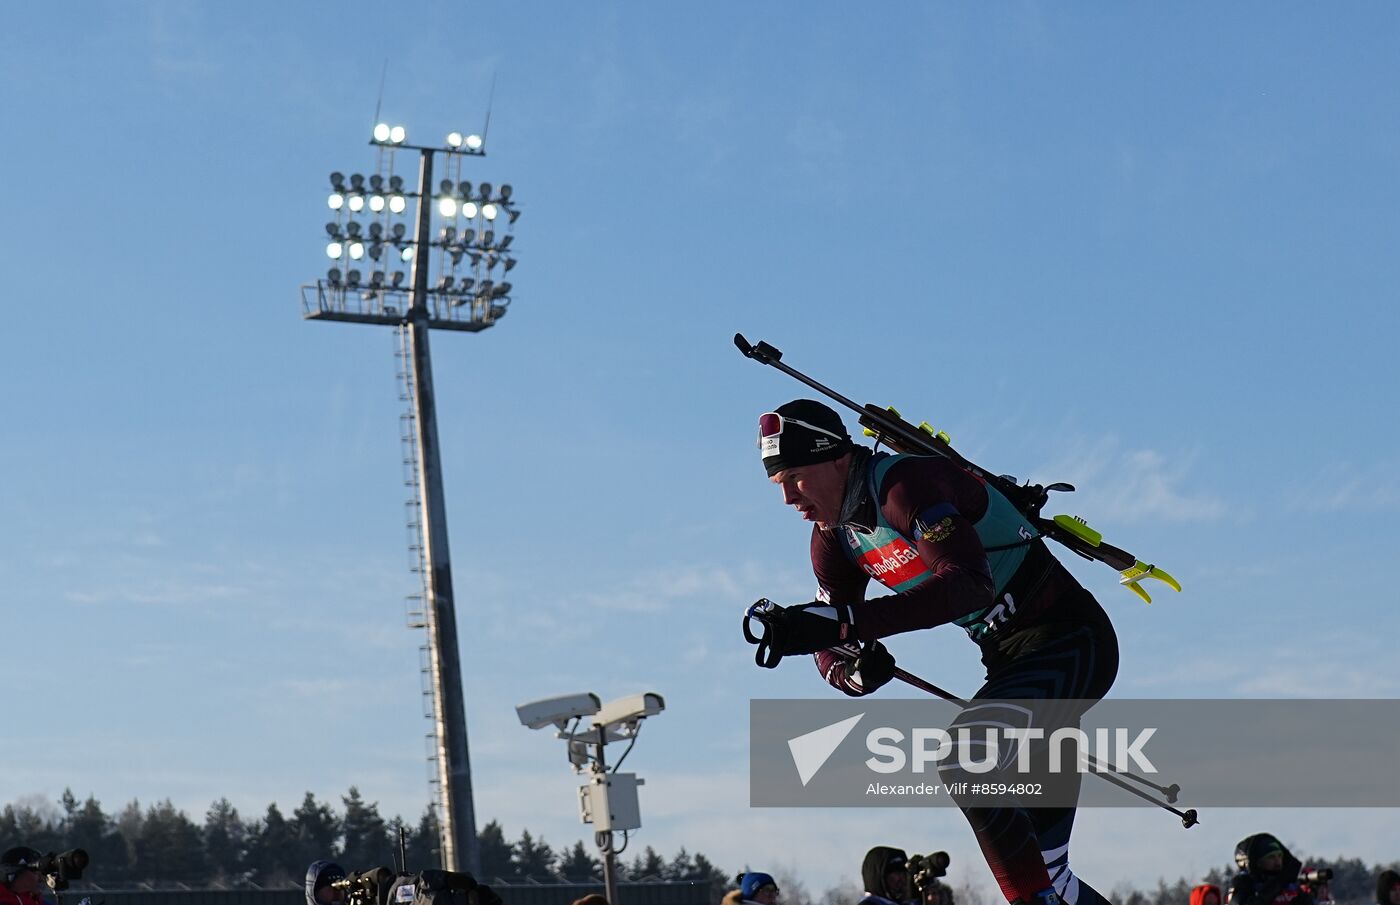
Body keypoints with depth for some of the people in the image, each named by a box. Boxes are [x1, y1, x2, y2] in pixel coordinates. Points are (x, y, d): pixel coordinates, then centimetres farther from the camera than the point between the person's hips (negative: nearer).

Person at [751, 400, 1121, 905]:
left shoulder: (908, 484, -23)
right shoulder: (833, 539, 3)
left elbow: (970, 584, -39)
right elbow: (830, 656, 4)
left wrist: (843, 621, -45)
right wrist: (857, 672, -21)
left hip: (1070, 637, -9)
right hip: (1010, 656, 9)